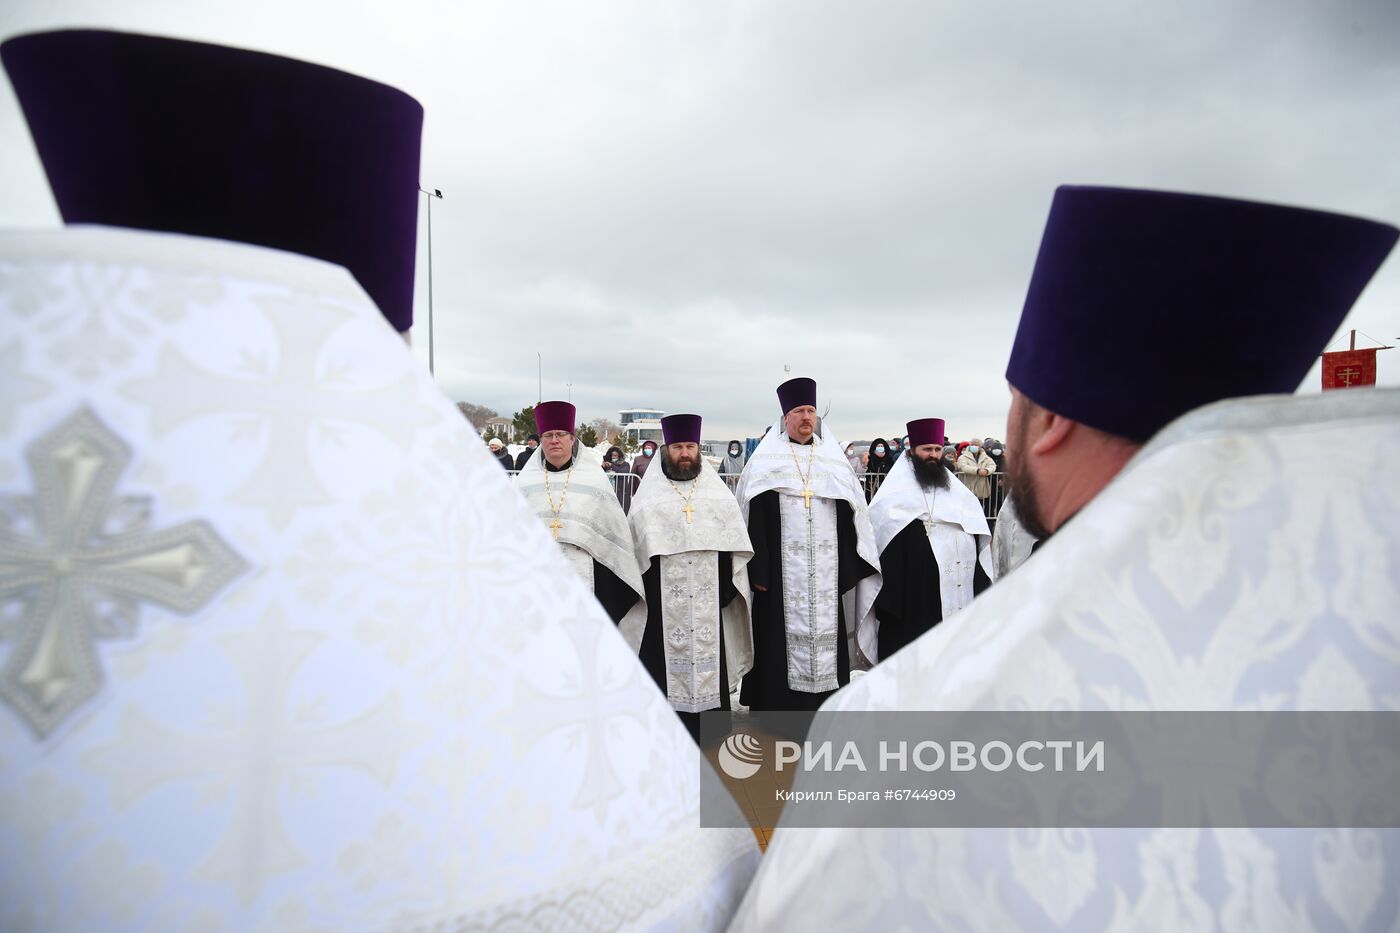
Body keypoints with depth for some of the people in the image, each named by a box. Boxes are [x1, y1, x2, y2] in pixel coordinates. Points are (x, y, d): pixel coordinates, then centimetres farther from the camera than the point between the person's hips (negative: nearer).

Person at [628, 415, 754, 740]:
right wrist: (644, 591, -4)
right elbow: (635, 544, 3)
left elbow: (733, 543, 7)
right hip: (663, 601, -1)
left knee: (709, 660, 4)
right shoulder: (650, 494, 6)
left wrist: (728, 587, -2)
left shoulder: (719, 493, 9)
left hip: (709, 600, 1)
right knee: (668, 659, 0)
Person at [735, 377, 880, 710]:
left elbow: (849, 519, 9)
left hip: (826, 575, 3)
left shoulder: (833, 460, 11)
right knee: (780, 644, 0)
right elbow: (754, 519, -3)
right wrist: (759, 570, -9)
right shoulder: (766, 461, 2)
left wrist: (847, 572, 3)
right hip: (781, 574, -3)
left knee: (825, 637, 5)